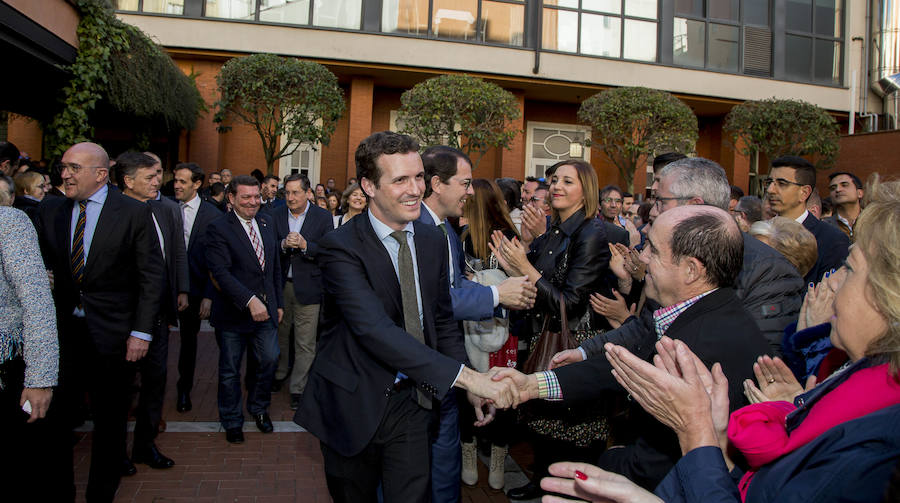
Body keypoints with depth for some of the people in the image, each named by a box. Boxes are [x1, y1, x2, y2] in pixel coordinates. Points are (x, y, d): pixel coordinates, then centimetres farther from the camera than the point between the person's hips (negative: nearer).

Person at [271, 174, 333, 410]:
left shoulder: (323, 217, -4)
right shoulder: (275, 215, 3)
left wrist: (305, 246, -22)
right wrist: (283, 245, -19)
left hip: (307, 286, -3)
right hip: (279, 284, 3)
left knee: (305, 343, 0)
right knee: (279, 333, 17)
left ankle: (298, 388, 12)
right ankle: (279, 374, 40)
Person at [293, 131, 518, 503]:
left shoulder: (434, 241, 2)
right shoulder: (340, 247, -18)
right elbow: (374, 329, -30)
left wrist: (474, 387, -4)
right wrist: (463, 375, -35)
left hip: (411, 399, 4)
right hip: (354, 404, -3)